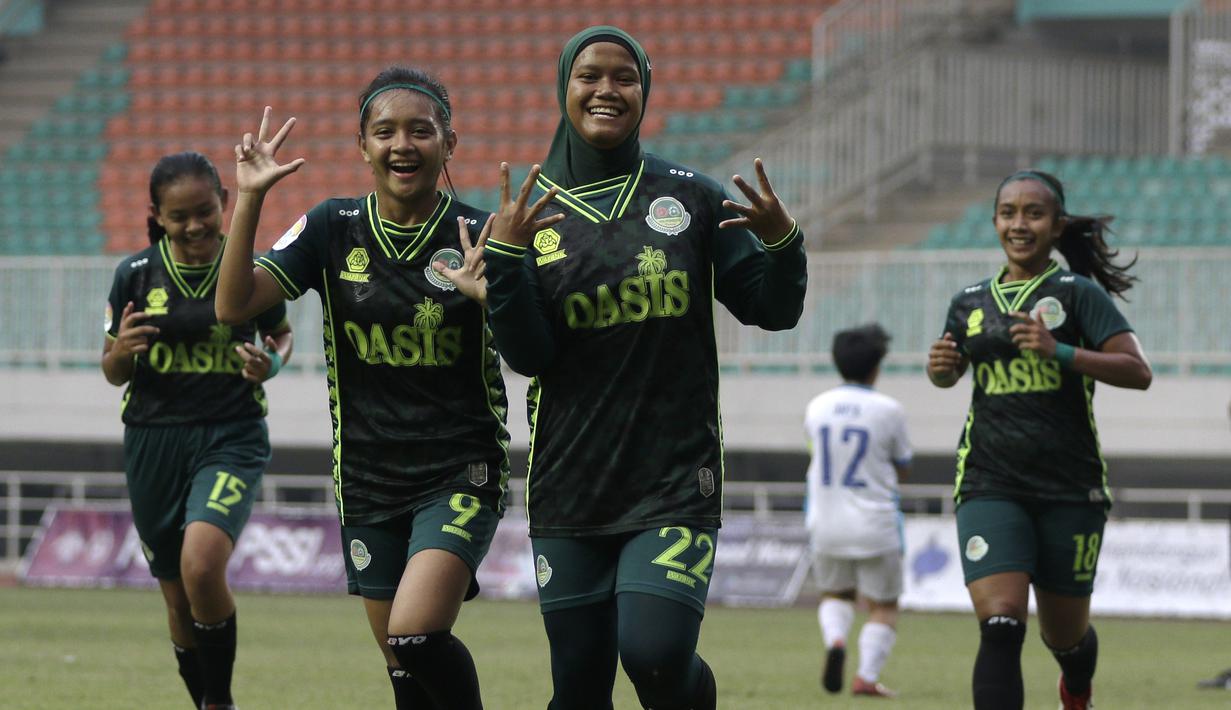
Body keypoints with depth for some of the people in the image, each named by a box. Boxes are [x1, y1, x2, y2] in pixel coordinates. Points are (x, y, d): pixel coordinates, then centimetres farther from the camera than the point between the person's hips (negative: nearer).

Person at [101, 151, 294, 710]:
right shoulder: (136, 275, -2)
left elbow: (282, 335, 12)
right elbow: (113, 373, 7)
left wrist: (271, 363, -11)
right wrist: (122, 351, -16)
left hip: (232, 438, -3)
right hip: (153, 442, 3)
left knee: (202, 566, -26)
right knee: (179, 600, 10)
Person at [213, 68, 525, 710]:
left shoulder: (478, 236, -6)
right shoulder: (332, 230, 1)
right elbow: (234, 305, -9)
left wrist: (493, 293, -29)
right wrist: (249, 200, -19)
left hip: (461, 474, -3)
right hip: (369, 481, 3)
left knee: (415, 635, -24)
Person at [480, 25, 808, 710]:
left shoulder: (690, 197, 3)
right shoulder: (532, 211, 4)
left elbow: (772, 311, 5)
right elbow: (528, 357, -3)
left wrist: (782, 242, -14)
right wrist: (503, 257, -17)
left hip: (675, 475, -2)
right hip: (571, 483, 2)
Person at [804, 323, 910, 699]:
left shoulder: (817, 407, 0)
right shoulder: (888, 410, -10)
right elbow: (902, 468, 2)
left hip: (826, 523, 3)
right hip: (876, 526, -3)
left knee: (835, 594, 22)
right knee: (883, 606, 10)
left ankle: (834, 639, -8)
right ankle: (867, 675, -6)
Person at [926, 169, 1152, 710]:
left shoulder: (1077, 294, -3)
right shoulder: (970, 303, 10)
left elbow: (1137, 372, -13)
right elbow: (950, 371, 28)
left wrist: (1059, 351, -25)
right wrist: (940, 368, 4)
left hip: (1071, 488, -1)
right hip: (991, 485, 1)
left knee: (1065, 634, 13)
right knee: (1000, 628, -18)